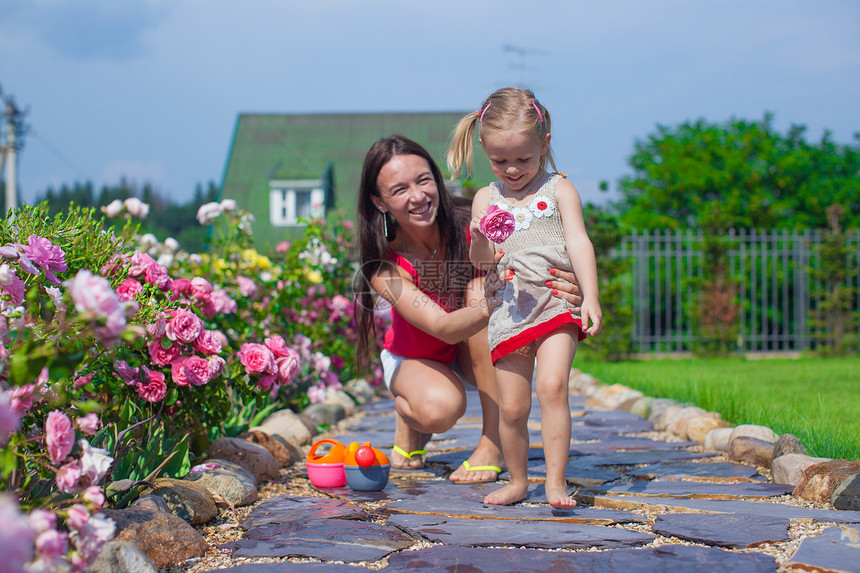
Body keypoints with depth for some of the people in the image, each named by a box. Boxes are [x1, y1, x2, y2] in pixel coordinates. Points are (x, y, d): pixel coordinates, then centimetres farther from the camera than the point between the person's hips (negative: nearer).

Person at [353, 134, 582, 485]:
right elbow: (441, 326, -39)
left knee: (479, 288, -31)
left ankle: (492, 443, -26)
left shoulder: (468, 226, -26)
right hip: (415, 358, -2)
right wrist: (490, 305, -61)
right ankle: (408, 417, 3)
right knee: (440, 408, -37)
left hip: (476, 352, 3)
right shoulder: (384, 264, -28)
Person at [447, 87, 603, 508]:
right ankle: (517, 481, 21)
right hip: (510, 312, 3)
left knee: (552, 386, -22)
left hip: (557, 304, -3)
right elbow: (482, 266, 9)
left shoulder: (558, 190, 2)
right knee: (511, 406, 2)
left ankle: (556, 482, -18)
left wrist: (591, 296, -18)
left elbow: (579, 242, -6)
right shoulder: (486, 199, 10)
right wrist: (479, 244, -15)